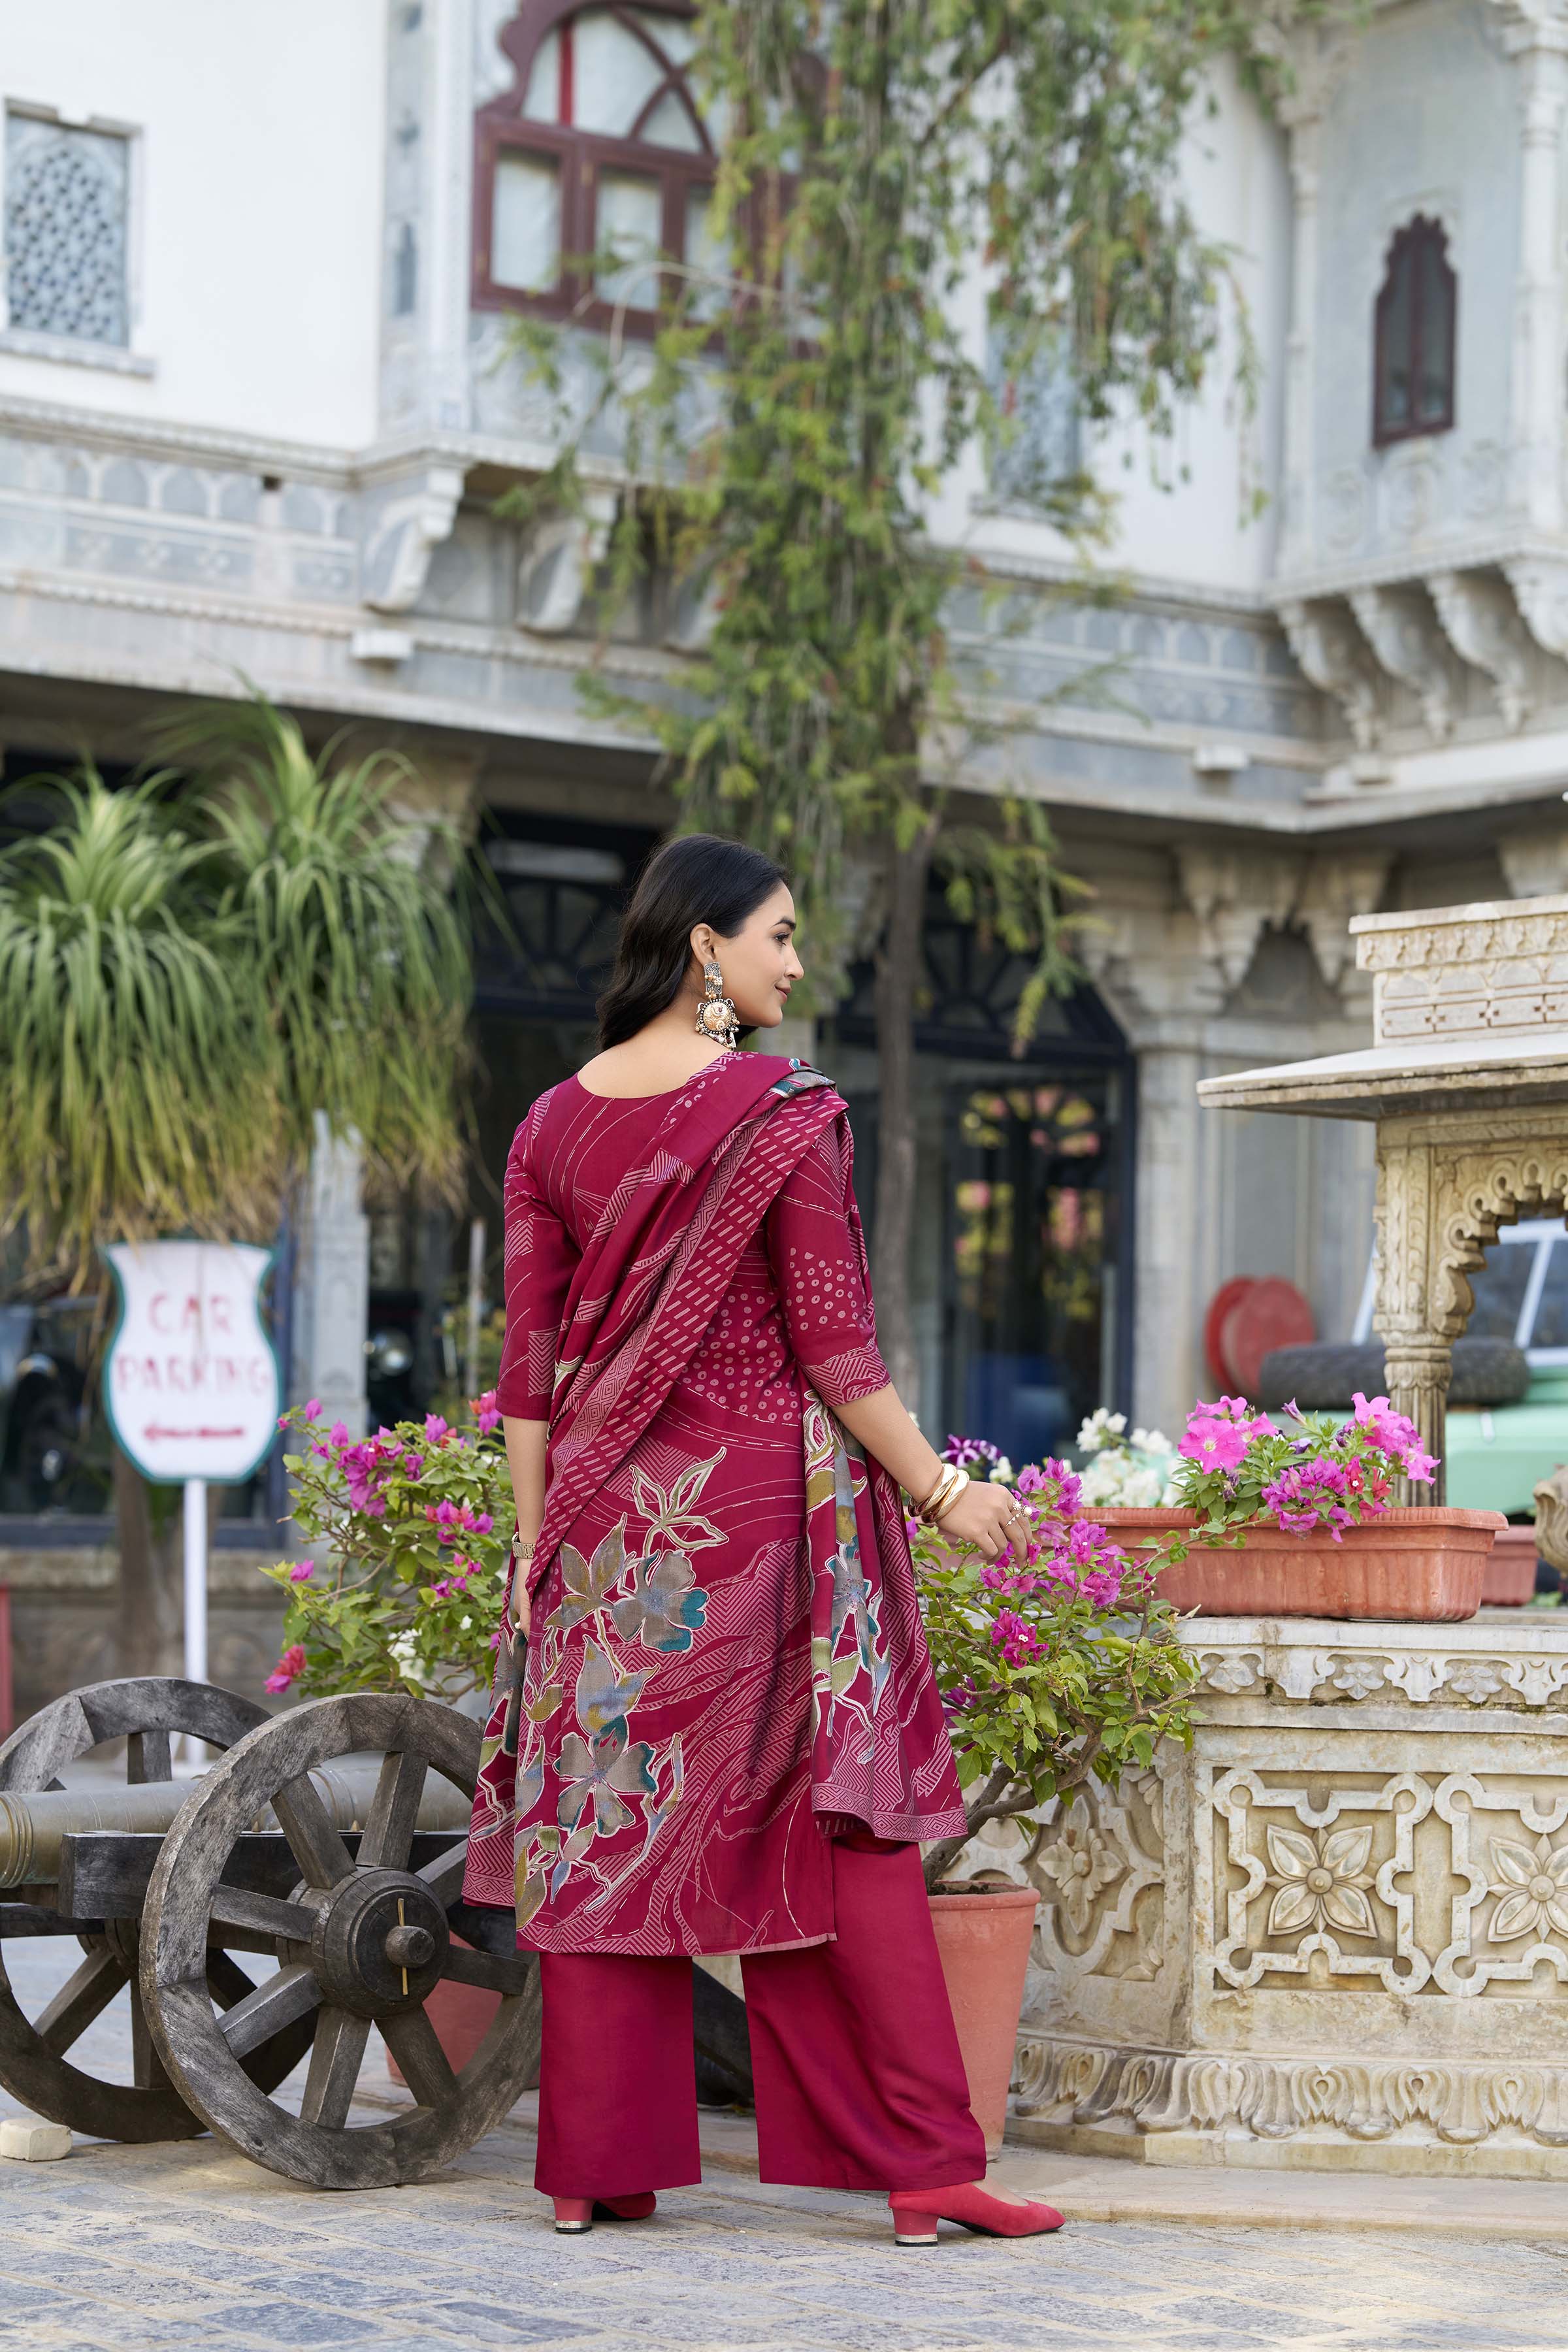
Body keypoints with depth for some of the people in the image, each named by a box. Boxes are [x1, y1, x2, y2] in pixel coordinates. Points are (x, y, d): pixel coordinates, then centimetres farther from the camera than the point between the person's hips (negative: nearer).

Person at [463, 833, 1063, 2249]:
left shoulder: (555, 1123, 7)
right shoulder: (783, 1111, -8)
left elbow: (531, 1361, 6)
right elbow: (833, 1344, -10)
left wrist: (535, 1543, 10)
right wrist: (941, 1490, -2)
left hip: (606, 1515, 5)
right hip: (766, 1499, -4)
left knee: (609, 1816, 8)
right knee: (839, 1819, 0)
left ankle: (597, 2168, 10)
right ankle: (925, 2167, 1)